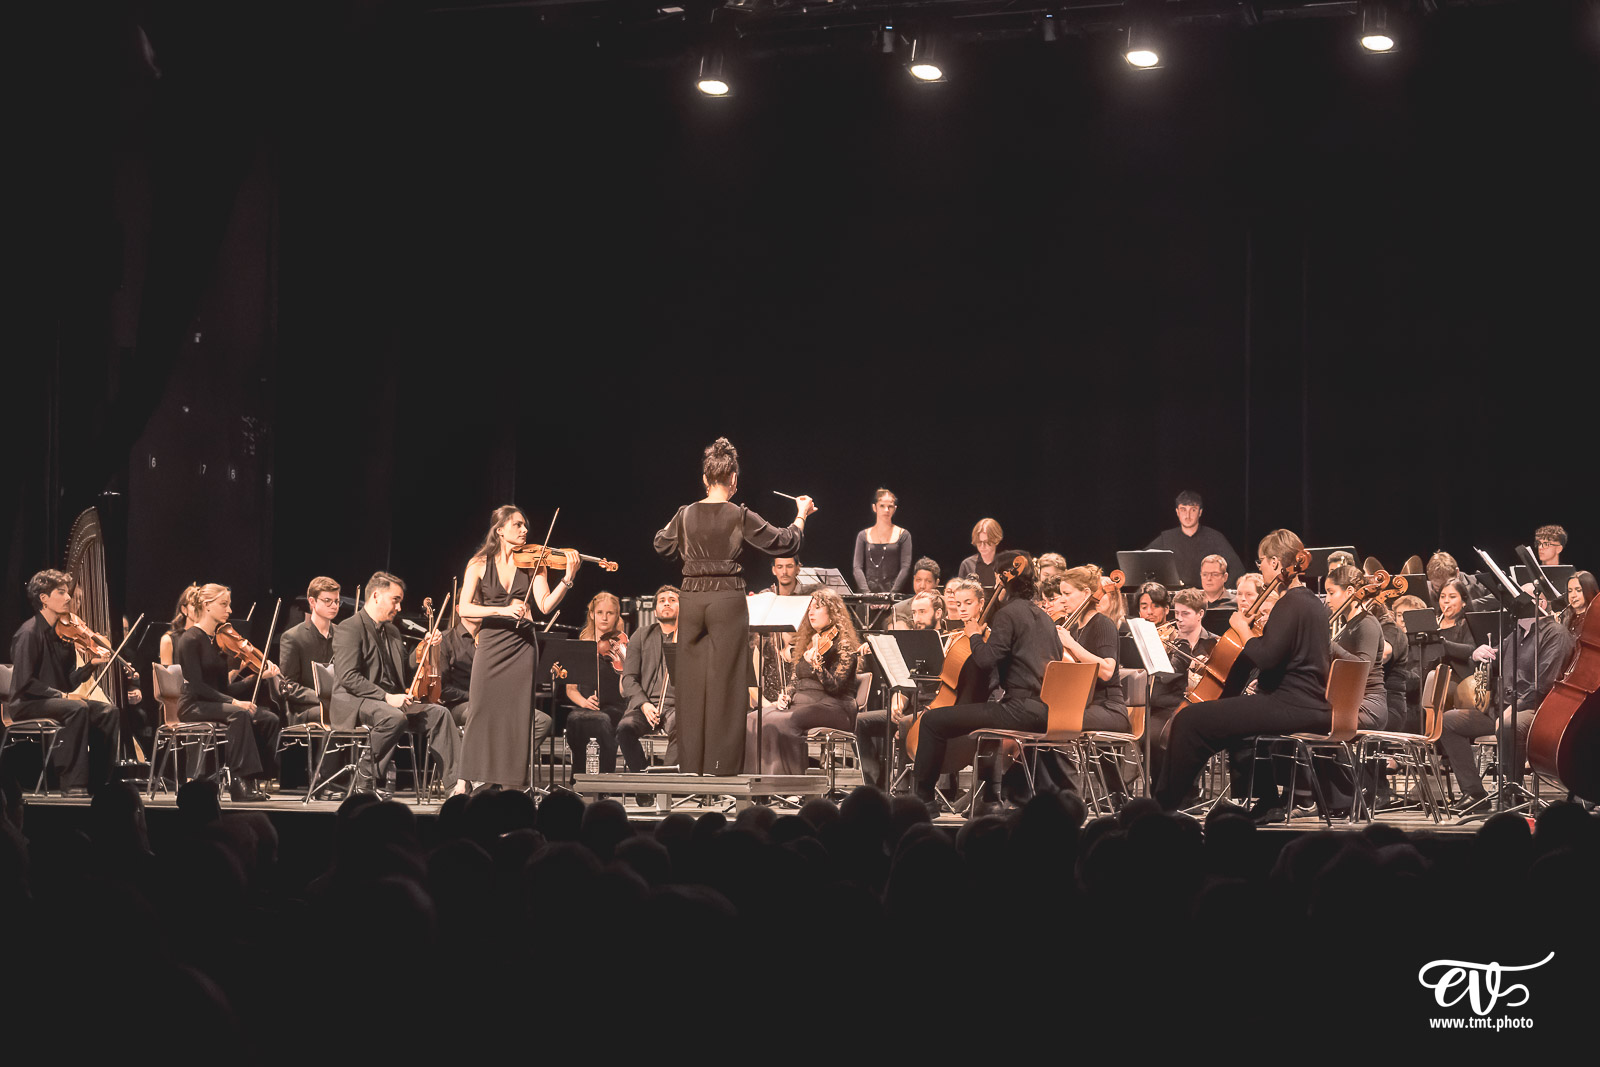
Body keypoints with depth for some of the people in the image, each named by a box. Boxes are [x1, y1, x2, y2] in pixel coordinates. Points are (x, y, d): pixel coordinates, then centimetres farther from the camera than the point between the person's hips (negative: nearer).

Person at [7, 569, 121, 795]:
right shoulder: (29, 633, -14)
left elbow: (69, 681, 10)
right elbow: (24, 683, -20)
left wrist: (91, 666, -6)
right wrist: (60, 695, -23)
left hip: (54, 701, 8)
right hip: (26, 705, -8)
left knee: (109, 711, -7)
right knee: (78, 708, -33)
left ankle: (98, 782, -6)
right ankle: (74, 784, -31)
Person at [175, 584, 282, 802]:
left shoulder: (219, 640, 14)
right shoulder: (191, 640, -9)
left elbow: (225, 688, 9)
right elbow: (197, 686, -18)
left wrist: (261, 676, -3)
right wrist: (233, 701, -27)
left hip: (217, 703, 7)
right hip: (194, 706, -7)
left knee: (270, 719, -15)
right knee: (240, 715, -35)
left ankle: (256, 779, -16)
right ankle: (241, 780, -35)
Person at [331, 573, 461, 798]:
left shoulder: (392, 632, 21)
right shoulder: (349, 628, -7)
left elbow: (404, 671, 25)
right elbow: (348, 677, -19)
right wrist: (386, 697, -24)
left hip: (390, 700, 8)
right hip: (353, 703, -8)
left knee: (437, 713, -12)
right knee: (394, 717, -37)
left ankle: (454, 780, -19)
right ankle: (366, 777, -20)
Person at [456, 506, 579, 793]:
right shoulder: (479, 564, 2)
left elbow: (545, 606, -5)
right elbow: (465, 609, -8)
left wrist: (568, 578, -18)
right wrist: (502, 610, -20)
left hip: (522, 646, 1)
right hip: (490, 645, -1)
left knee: (519, 716, -2)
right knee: (481, 714, -4)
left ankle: (513, 784, 4)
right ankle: (464, 782, 8)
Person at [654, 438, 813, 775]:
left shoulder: (686, 514, 2)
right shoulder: (740, 517, -7)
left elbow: (662, 546, 20)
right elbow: (784, 543, -2)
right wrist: (801, 515, 13)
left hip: (691, 600, 3)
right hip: (727, 599, -3)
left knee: (692, 681, 11)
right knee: (724, 681, 1)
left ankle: (691, 761, 15)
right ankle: (721, 763, 3)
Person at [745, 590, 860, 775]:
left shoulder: (843, 645, -4)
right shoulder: (807, 643, 19)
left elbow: (833, 686, -14)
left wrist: (815, 661, -28)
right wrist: (786, 696, 3)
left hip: (833, 707, -7)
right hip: (800, 703, 7)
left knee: (781, 723, -33)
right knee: (752, 720, -18)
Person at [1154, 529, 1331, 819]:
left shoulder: (1290, 604, -14)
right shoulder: (1314, 603, 17)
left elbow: (1265, 657, -25)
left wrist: (1243, 629, -9)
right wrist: (1259, 629, 21)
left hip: (1290, 706, -11)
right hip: (1314, 707, 11)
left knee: (1190, 721, -11)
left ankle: (1165, 804, -3)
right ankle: (1266, 803, 34)